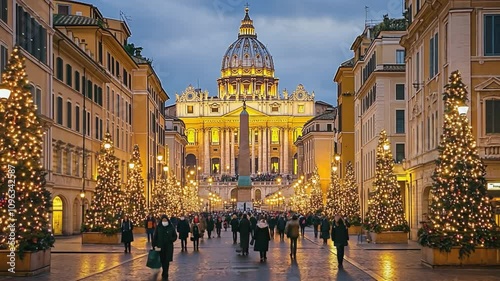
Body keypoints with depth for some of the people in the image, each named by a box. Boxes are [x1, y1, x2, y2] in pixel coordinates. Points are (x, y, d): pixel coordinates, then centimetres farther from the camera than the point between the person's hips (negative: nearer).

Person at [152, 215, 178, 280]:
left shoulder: (171, 227, -2)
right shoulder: (158, 227, -1)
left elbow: (175, 236, 5)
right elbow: (155, 237, 1)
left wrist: (170, 240, -14)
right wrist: (154, 245, -6)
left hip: (168, 247, -1)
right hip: (161, 247, 1)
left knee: (167, 261, -6)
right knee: (162, 260, 8)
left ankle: (165, 274, -2)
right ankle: (165, 273, 28)